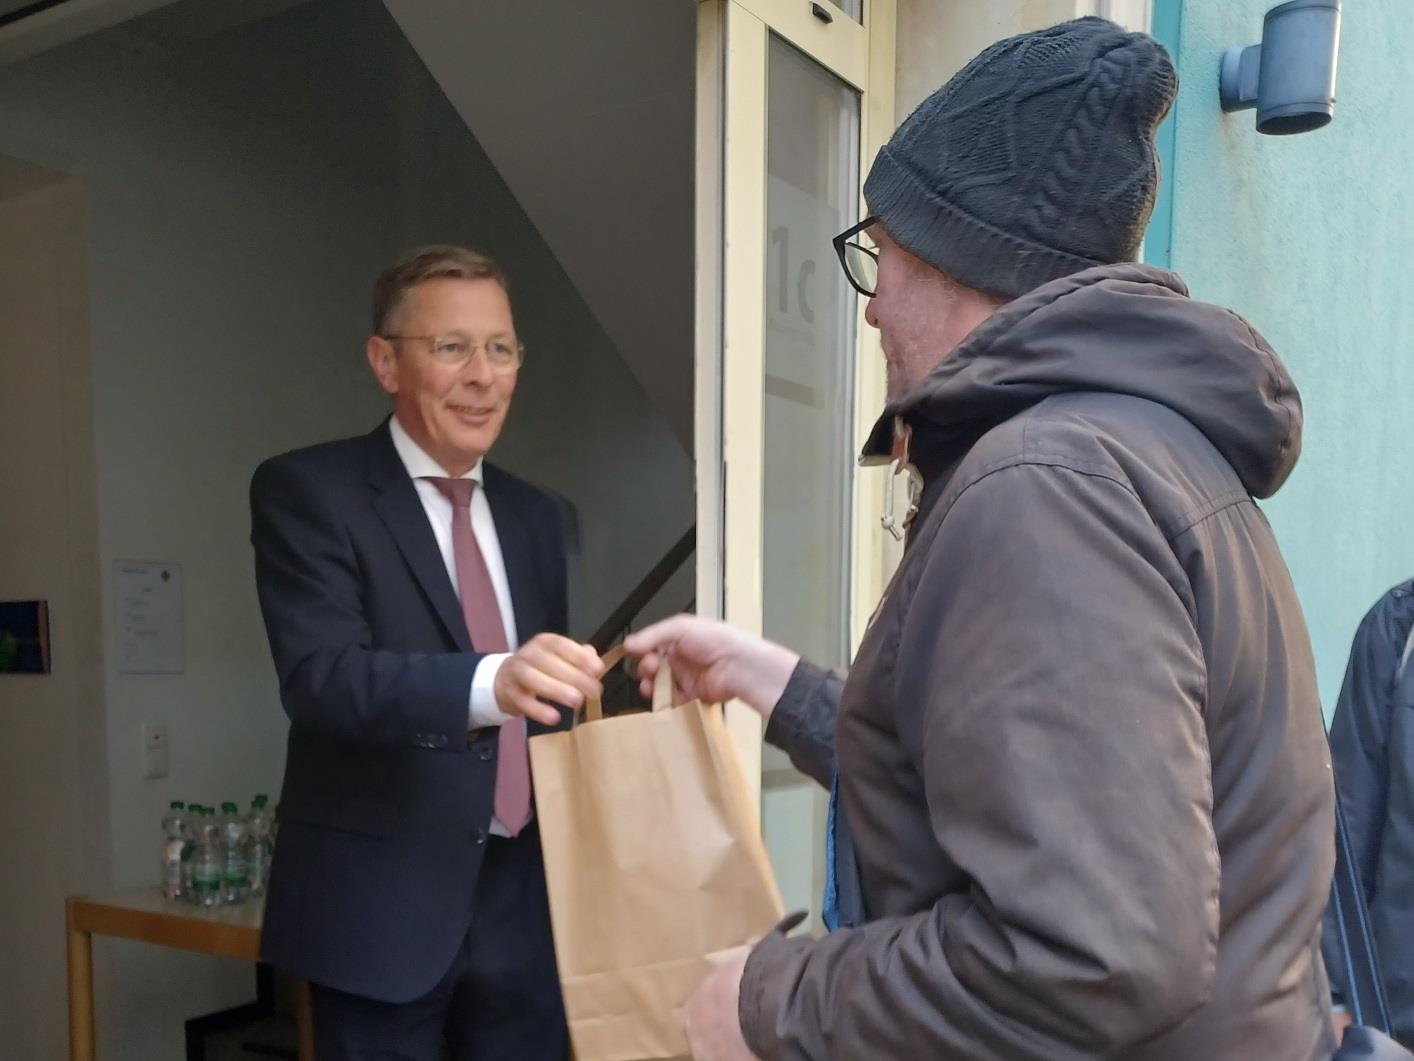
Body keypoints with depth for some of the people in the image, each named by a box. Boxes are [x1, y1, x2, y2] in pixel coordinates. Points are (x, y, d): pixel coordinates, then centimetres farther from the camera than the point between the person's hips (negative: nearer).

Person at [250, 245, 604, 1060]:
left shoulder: (533, 515, 9)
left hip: (524, 900, 5)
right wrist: (488, 683, -39)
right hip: (381, 907, -5)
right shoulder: (307, 491, -8)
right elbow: (322, 679, -22)